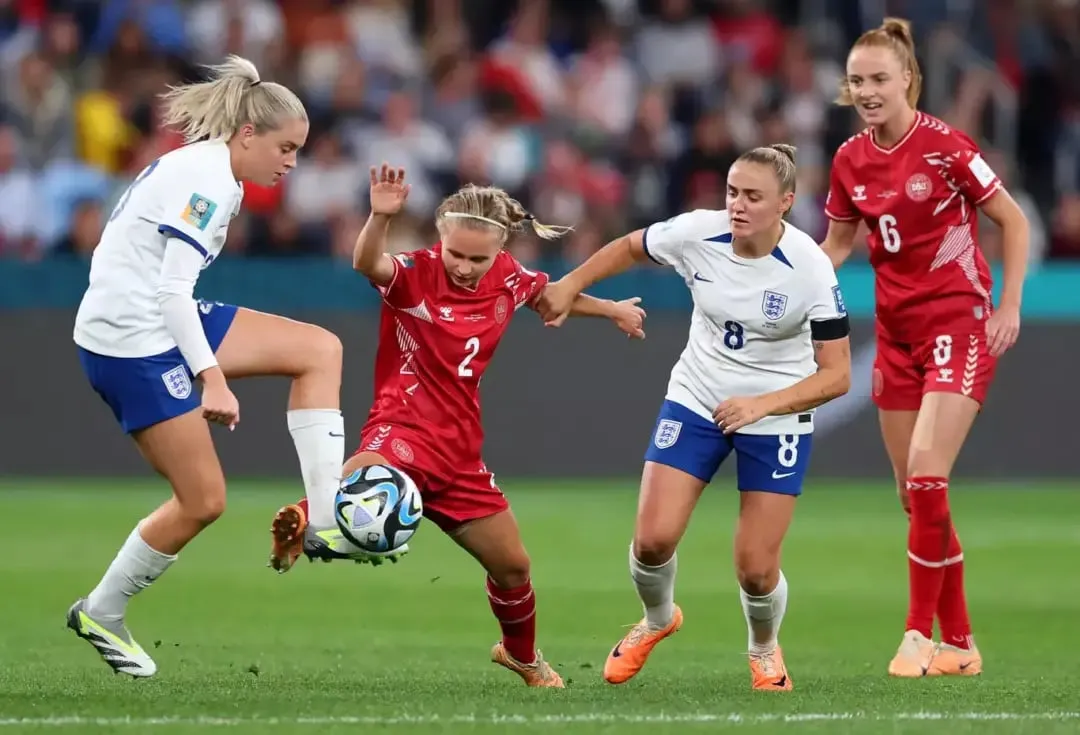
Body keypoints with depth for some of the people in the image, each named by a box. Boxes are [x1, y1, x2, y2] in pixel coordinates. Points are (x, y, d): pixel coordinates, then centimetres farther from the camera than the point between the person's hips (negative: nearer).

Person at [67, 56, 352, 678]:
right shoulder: (208, 183, -18)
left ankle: (324, 520, -2)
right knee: (204, 500, -5)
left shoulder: (202, 167, 12)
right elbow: (172, 291, -24)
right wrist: (213, 378, -26)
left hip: (160, 324, 10)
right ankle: (101, 614, 13)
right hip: (133, 340, -10)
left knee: (321, 349, 3)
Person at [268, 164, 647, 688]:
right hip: (403, 424, -6)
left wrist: (611, 309, 39)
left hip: (459, 448, 6)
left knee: (512, 565, 16)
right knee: (374, 468, -45)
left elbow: (552, 294, 25)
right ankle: (306, 527, -58)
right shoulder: (417, 275, -15)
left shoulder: (509, 278, 1)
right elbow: (368, 265, -38)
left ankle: (522, 655, 41)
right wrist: (380, 217, -58)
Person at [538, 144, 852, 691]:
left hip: (777, 418, -3)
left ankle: (764, 649, 29)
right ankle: (658, 620, 26)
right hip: (696, 401, 3)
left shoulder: (810, 270, -23)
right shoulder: (696, 234, -16)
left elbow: (836, 375, -20)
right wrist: (569, 286, 1)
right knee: (652, 539, -9)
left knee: (756, 568, -6)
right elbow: (631, 247, 8)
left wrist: (762, 404, -30)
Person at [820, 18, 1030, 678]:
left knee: (925, 476, -18)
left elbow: (1014, 221, -5)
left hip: (959, 324, -6)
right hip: (897, 332, 6)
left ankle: (921, 632, -7)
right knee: (915, 493, 6)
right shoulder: (850, 161, 2)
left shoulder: (945, 147, -14)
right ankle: (960, 644, 16)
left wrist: (1009, 306, -10)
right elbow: (836, 246, 16)